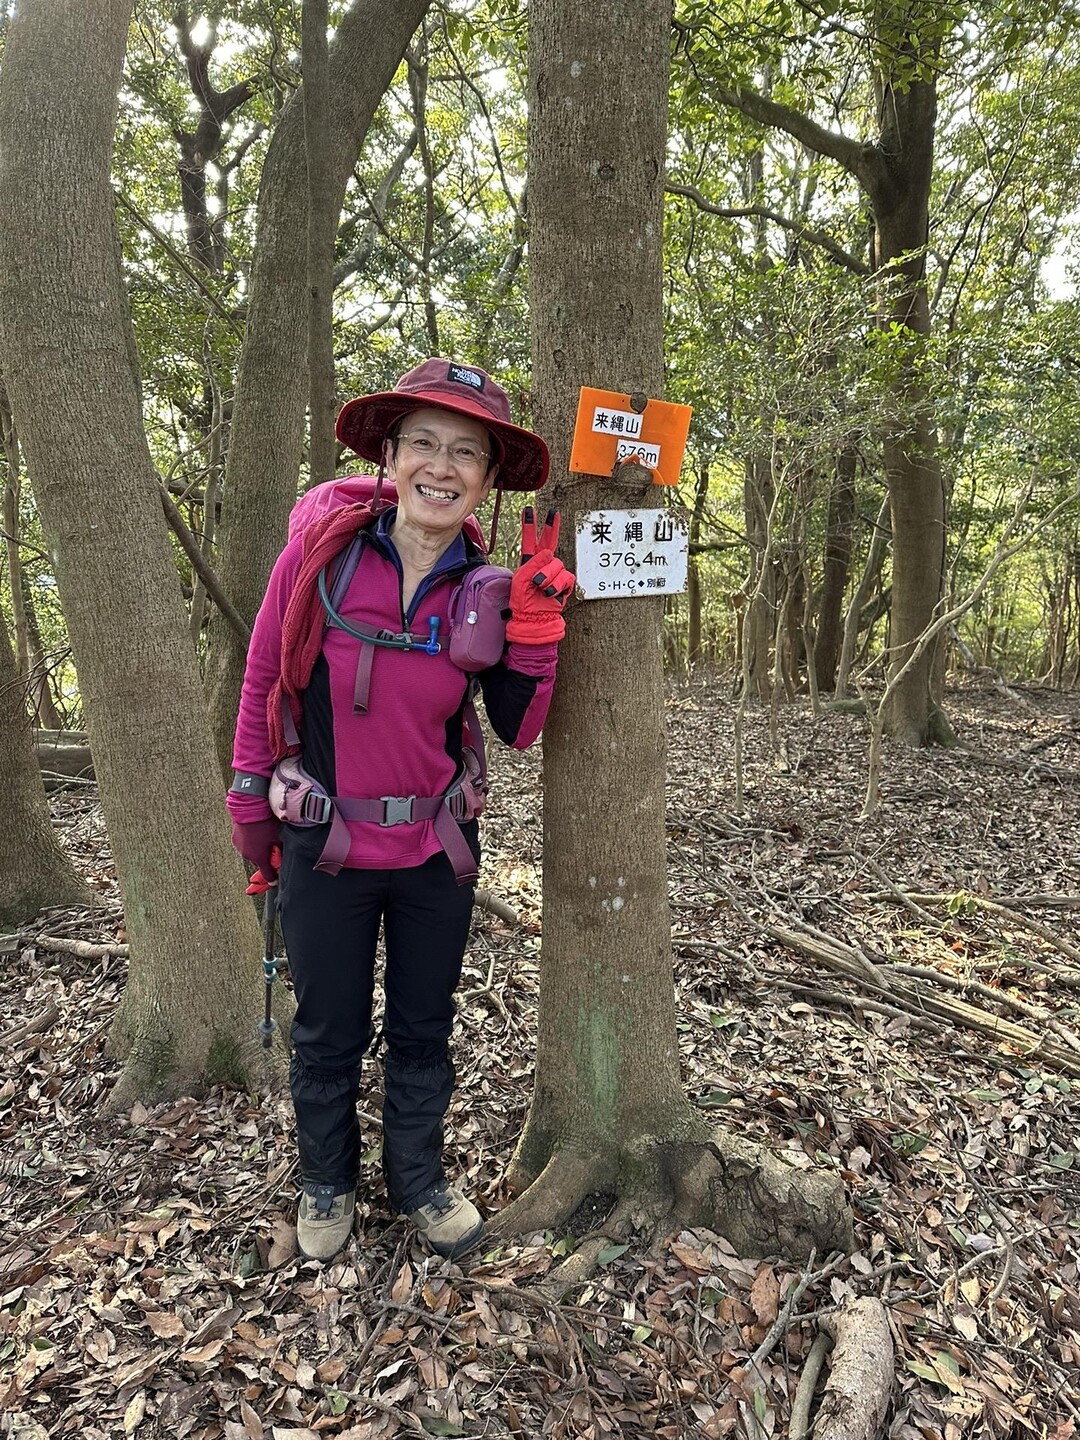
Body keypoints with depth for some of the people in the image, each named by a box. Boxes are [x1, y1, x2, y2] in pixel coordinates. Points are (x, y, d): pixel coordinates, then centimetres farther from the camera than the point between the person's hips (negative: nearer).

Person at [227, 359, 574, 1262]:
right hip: (325, 847, -1)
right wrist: (253, 818, 2)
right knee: (328, 1034, 17)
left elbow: (518, 731, -5)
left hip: (438, 849, 2)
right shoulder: (320, 554, -13)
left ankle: (418, 1177, 44)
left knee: (423, 1028, 19)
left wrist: (536, 623, -17)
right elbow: (261, 687, -3)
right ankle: (327, 1182, 44)